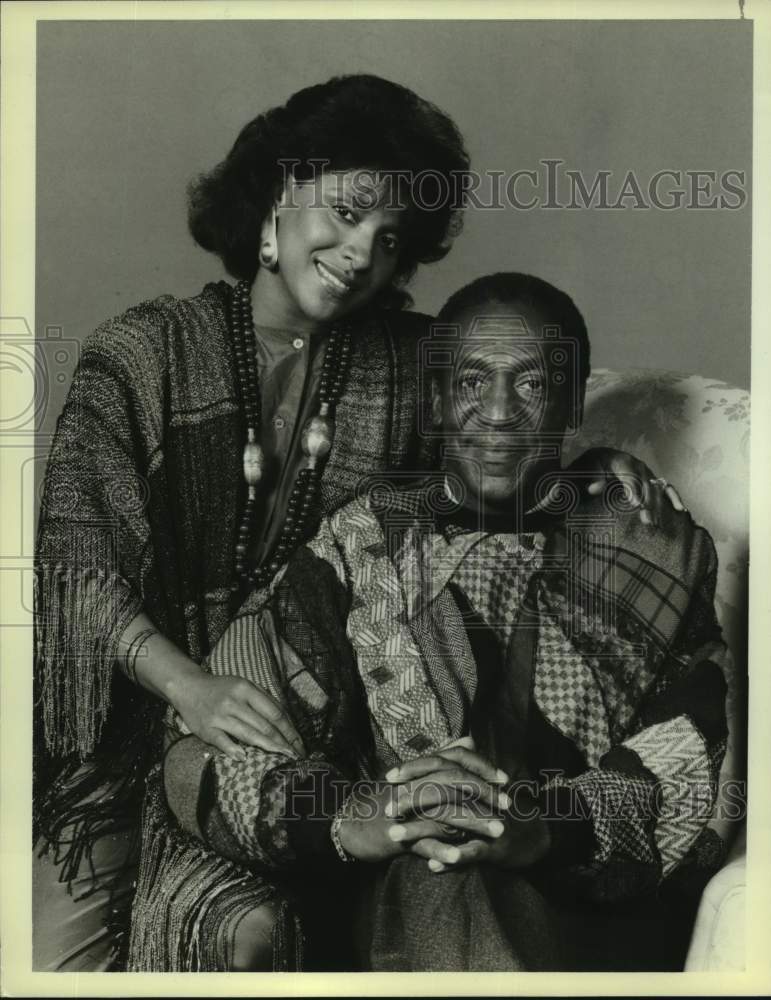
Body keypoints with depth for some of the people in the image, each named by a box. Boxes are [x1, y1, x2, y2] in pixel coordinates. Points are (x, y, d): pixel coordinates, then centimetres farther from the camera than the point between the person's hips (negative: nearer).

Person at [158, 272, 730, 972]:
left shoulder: (663, 552, 12)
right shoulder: (364, 541, 11)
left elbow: (702, 758, -3)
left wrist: (552, 826, -23)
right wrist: (350, 819, -21)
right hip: (398, 907, 1)